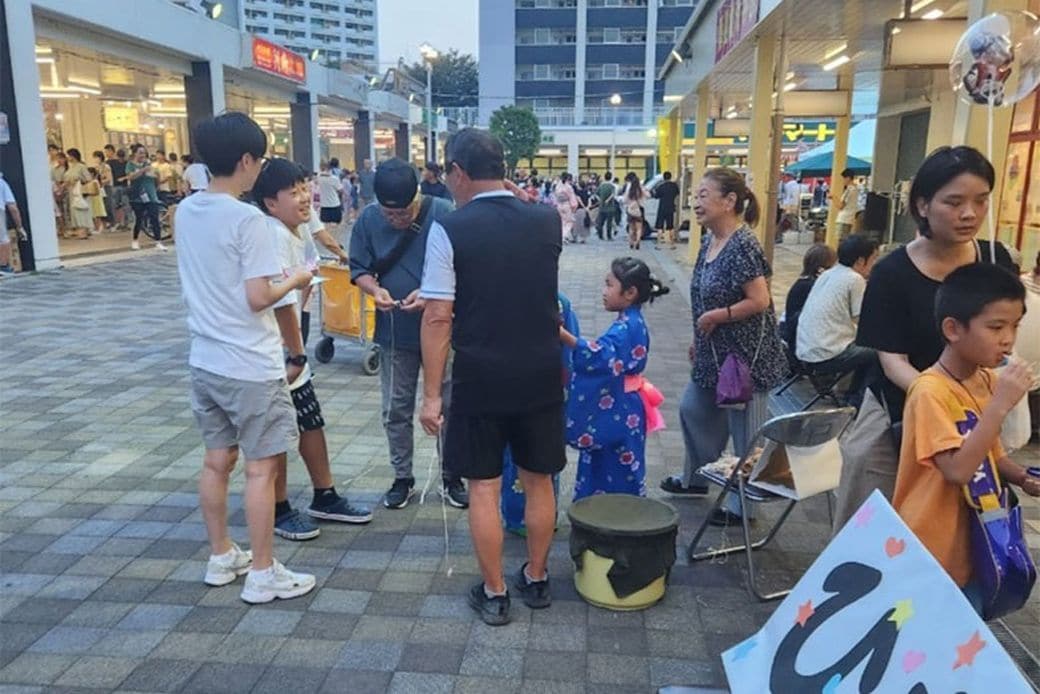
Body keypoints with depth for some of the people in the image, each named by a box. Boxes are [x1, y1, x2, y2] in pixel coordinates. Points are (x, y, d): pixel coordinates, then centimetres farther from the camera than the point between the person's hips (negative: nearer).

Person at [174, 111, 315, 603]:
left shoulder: (185, 212, 6)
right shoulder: (248, 219, -18)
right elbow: (257, 298, -20)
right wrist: (294, 280, -3)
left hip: (205, 360, 8)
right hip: (250, 366, -8)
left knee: (217, 460, 18)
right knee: (260, 469, 3)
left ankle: (221, 557, 32)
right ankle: (262, 574, 14)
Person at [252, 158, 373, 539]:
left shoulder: (298, 231, 5)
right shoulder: (273, 237, -22)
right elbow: (282, 302, -25)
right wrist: (297, 354, -16)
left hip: (288, 350, 9)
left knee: (312, 421, 16)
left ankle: (325, 498, 31)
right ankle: (279, 511, 23)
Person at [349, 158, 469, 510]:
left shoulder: (442, 213, -13)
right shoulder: (368, 220, -4)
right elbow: (359, 269, 5)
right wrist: (375, 289, -17)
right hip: (394, 332, 3)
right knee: (396, 410, 11)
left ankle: (451, 477, 25)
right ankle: (402, 478, 28)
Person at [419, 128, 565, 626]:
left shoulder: (449, 229, -11)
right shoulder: (547, 221, 0)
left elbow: (438, 317, -13)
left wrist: (432, 394, -7)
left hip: (480, 380, -3)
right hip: (540, 375, 4)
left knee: (484, 487, 11)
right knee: (538, 481, 17)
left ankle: (494, 594, 22)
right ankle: (536, 580, 33)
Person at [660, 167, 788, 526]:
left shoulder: (742, 245, -21)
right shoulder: (709, 241, 6)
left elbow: (759, 301, -25)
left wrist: (716, 317, -18)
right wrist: (698, 338, 15)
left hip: (746, 355, -10)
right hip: (715, 352, 10)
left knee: (744, 428, 4)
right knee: (693, 409, 20)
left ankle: (743, 503, 20)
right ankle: (697, 478, 41)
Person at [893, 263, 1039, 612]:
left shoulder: (987, 380, 2)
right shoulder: (931, 390, -22)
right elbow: (957, 469, -31)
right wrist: (1000, 405, -31)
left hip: (971, 546, 8)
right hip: (929, 556, -8)